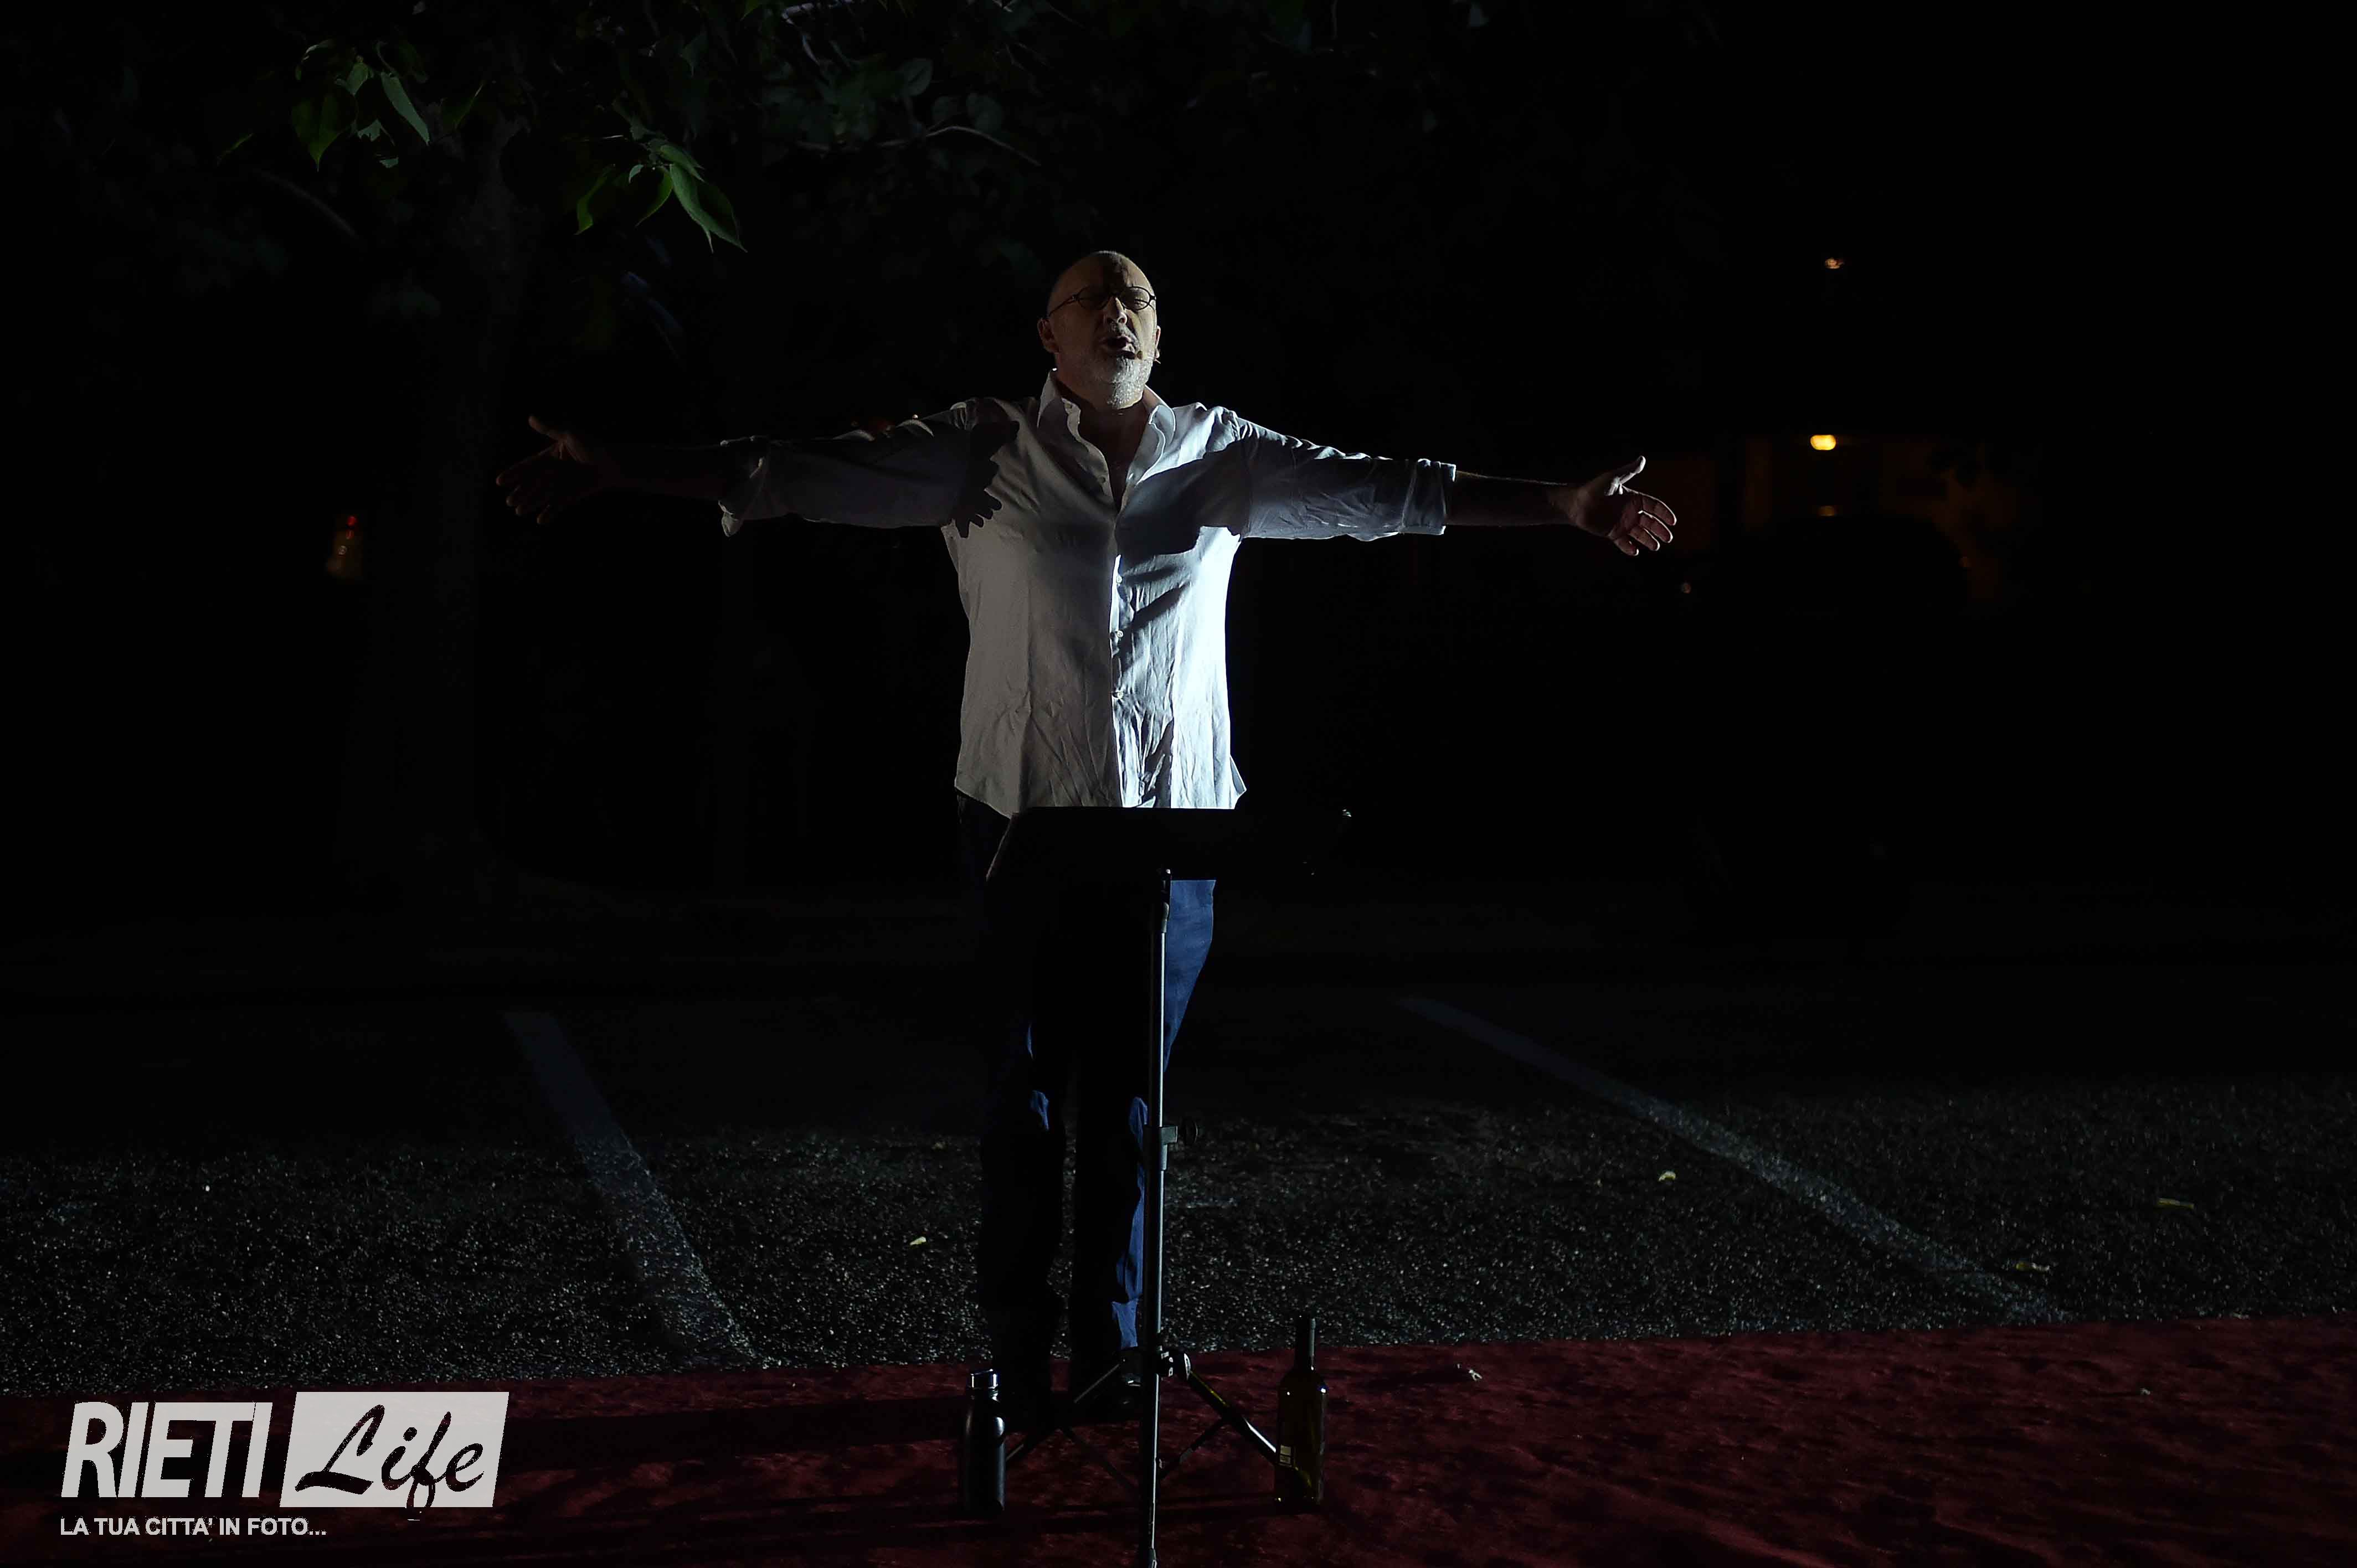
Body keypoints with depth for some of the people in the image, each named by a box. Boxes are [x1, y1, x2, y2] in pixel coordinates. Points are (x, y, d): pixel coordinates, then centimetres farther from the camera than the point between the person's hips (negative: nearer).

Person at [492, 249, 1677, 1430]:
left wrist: (1566, 506, -5)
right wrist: (618, 470, -12)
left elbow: (1376, 491, 2)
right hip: (1024, 818, -1)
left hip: (1171, 827, 2)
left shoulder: (1220, 456, 6)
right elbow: (804, 474, -5)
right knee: (1023, 1092, 4)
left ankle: (1110, 1350, 18)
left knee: (1130, 1099, 7)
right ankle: (1018, 1355, 14)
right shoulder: (982, 452, 0)